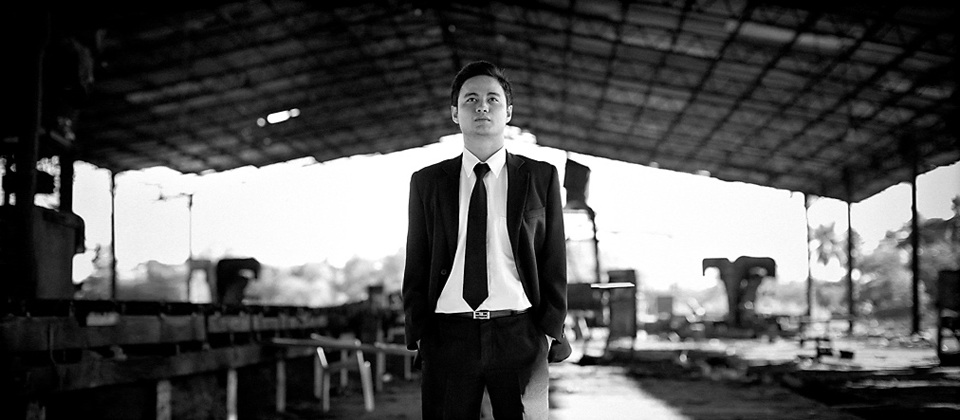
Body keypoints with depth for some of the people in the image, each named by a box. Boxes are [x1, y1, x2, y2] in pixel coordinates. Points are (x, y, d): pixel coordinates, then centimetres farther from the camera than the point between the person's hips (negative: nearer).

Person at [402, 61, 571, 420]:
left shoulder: (541, 177, 8)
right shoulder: (427, 182, 10)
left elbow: (555, 262, 6)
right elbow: (416, 266, 9)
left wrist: (550, 333, -1)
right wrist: (419, 336, 1)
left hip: (519, 336, -1)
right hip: (447, 336, 1)